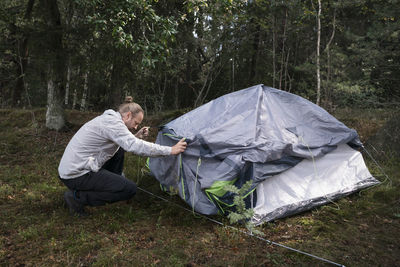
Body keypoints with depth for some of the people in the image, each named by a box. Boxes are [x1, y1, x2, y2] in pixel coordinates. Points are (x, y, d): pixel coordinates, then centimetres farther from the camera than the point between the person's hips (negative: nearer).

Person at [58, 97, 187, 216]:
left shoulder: (107, 119, 11)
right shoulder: (112, 122, -19)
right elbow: (135, 147, -30)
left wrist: (136, 136, 9)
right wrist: (170, 150, -27)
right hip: (76, 175, -10)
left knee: (119, 149, 15)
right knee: (130, 189, -11)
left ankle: (114, 183, 20)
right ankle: (78, 197, -8)